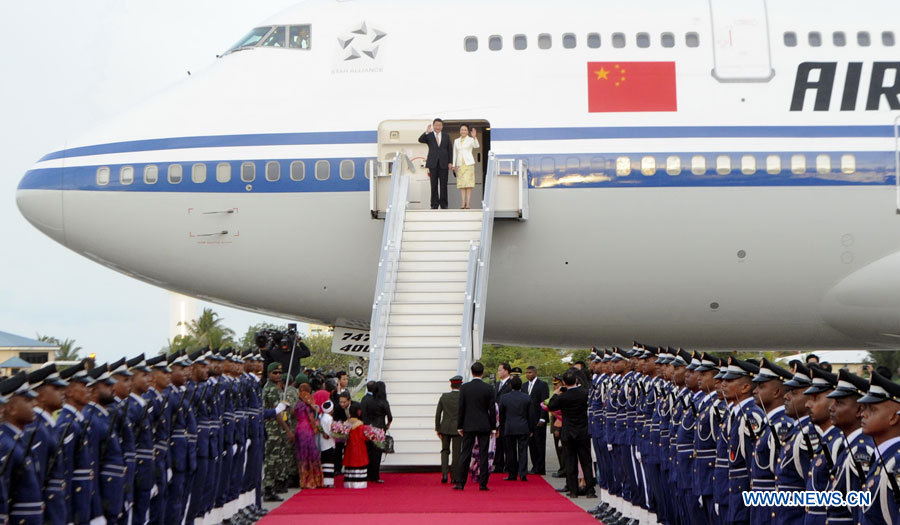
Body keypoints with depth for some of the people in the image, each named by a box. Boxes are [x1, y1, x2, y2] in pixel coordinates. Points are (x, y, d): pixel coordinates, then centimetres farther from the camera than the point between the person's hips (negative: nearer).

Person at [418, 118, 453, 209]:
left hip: (443, 163, 1)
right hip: (433, 163, -1)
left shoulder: (446, 136, 12)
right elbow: (420, 140, -12)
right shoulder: (429, 136, 6)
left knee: (443, 185, 1)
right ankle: (434, 204, 2)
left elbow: (450, 150, 11)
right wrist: (426, 132, -27)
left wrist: (450, 162, 2)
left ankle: (443, 204, 6)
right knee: (434, 185, 0)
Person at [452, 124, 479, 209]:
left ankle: (468, 203, -9)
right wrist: (453, 165, 10)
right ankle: (463, 203, -2)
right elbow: (454, 153, 16)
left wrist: (474, 137, -37)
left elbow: (477, 146, -20)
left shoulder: (471, 140, 1)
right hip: (460, 164, 3)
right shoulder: (456, 141, 12)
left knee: (468, 183, -7)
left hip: (469, 163, -3)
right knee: (461, 184, -1)